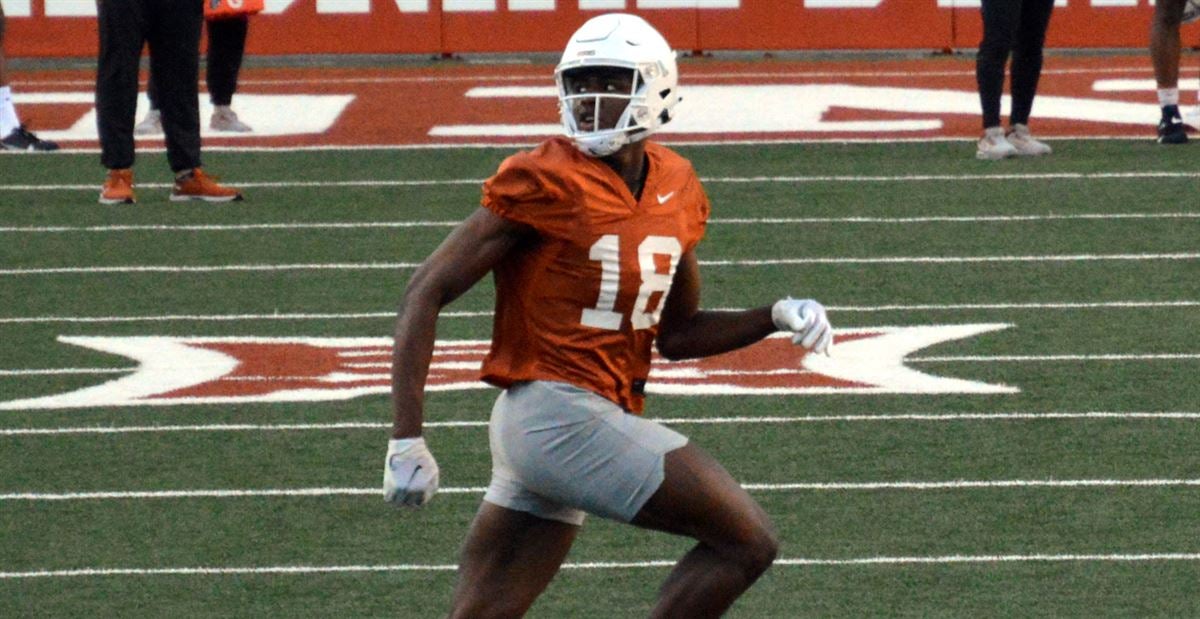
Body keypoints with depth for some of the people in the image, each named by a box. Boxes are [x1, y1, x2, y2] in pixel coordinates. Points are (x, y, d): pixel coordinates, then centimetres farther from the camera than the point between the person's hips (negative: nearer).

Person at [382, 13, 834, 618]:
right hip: (559, 414, -8)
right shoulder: (547, 183, -11)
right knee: (747, 540, -9)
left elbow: (676, 334, 23)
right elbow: (427, 293, -10)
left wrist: (775, 317, 7)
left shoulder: (675, 190, 11)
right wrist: (407, 439, -15)